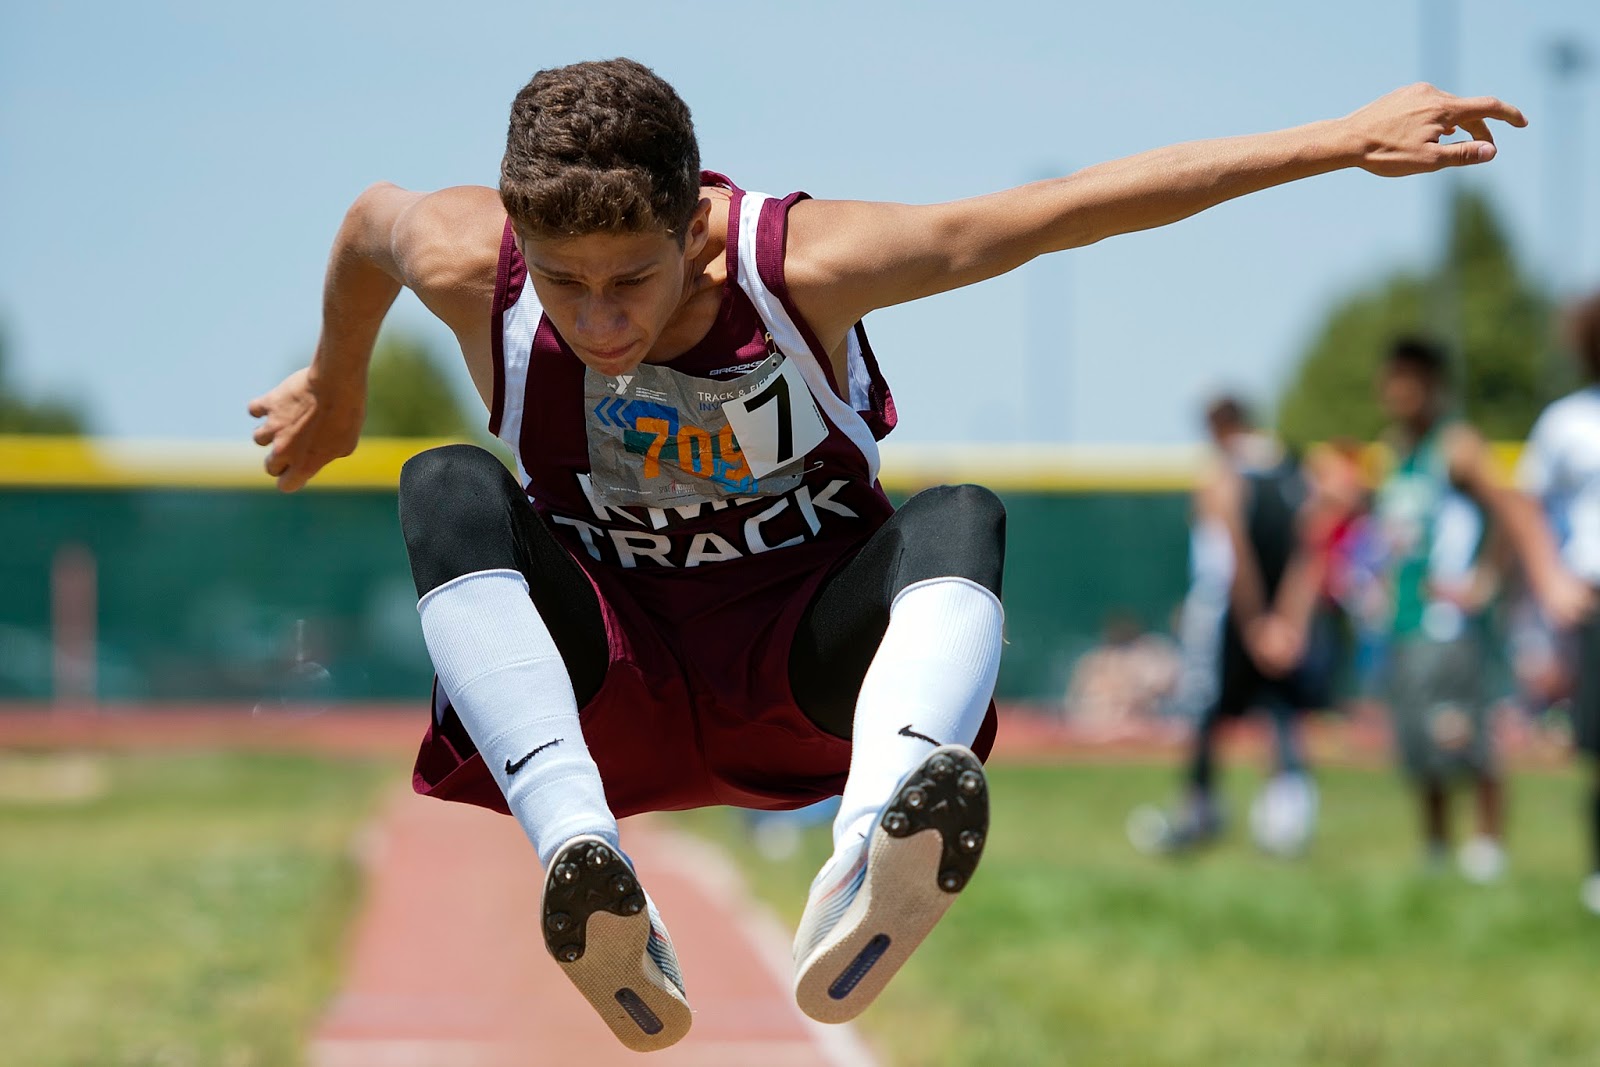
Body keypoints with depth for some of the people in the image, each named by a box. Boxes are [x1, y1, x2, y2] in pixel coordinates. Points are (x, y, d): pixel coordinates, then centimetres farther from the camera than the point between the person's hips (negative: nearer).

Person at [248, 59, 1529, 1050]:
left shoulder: (801, 264, -22)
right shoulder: (469, 268, -18)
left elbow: (1084, 205, -21)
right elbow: (370, 220, 8)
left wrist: (1340, 141, -23)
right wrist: (333, 391, 28)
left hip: (809, 661, -1)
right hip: (603, 678, 1)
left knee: (963, 519, -33)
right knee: (447, 492, -29)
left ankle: (881, 839, -63)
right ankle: (577, 852, -51)